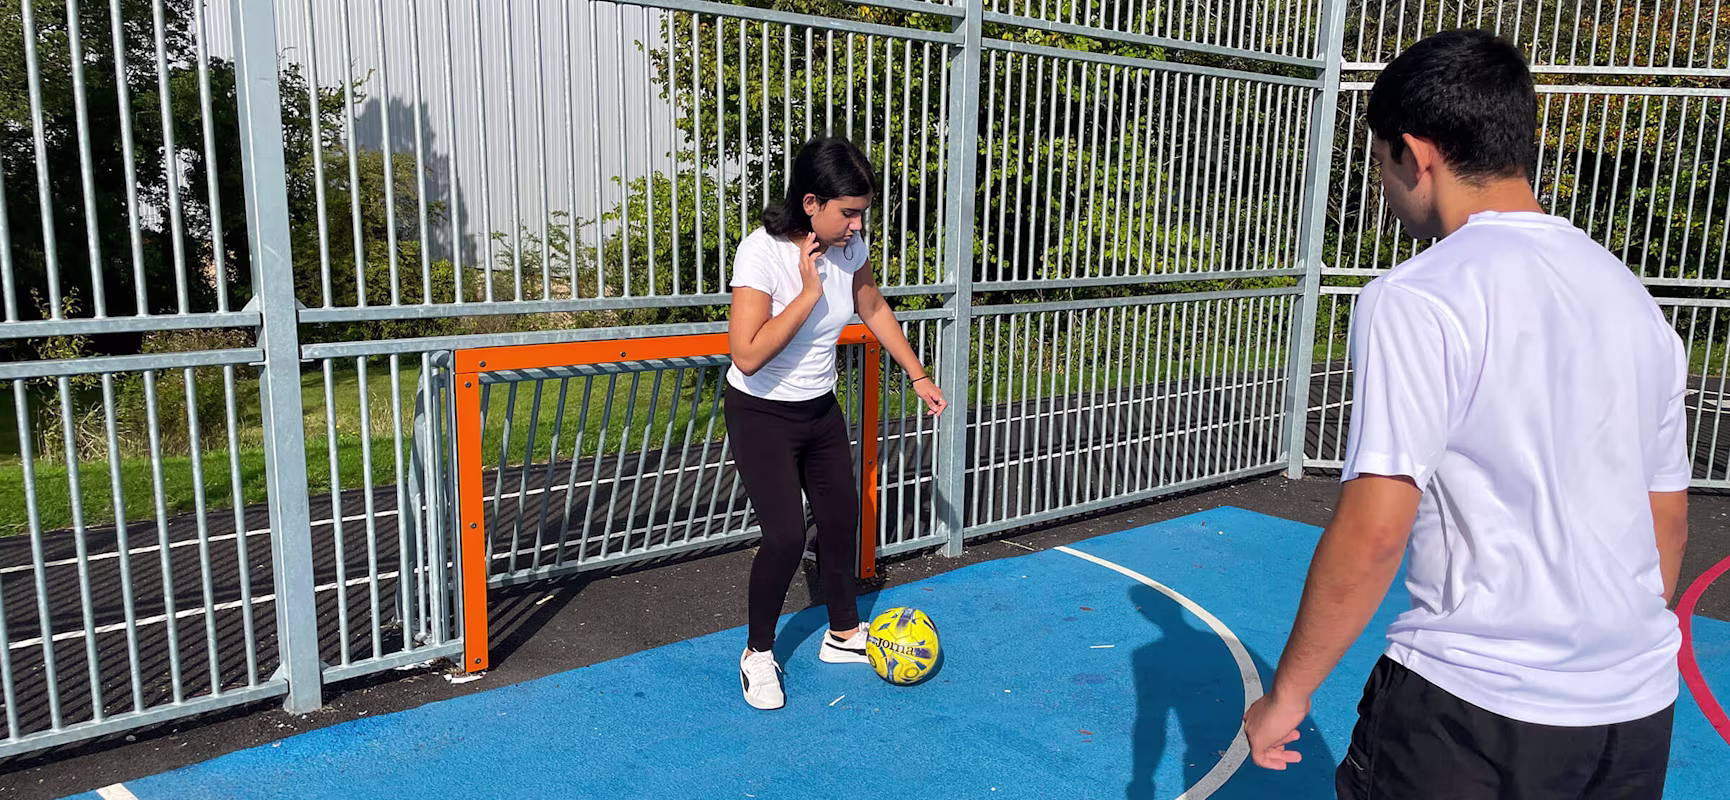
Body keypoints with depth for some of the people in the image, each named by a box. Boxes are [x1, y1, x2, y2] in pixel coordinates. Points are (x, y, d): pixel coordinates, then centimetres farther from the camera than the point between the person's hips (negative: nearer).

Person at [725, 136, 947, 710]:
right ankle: (757, 654, 14)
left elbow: (873, 309, 11)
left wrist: (918, 375, 11)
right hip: (761, 416, -6)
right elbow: (748, 354, -34)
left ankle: (844, 635, 34)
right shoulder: (762, 253, -27)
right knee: (786, 536, -11)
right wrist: (809, 292, -33)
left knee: (841, 518, 13)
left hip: (820, 409, 7)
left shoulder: (849, 246, -9)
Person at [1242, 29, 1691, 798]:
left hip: (1472, 712, -7)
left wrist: (1286, 695, -10)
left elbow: (1374, 531, -21)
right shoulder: (1631, 295, 7)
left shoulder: (1417, 299, -16)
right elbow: (1669, 523, 15)